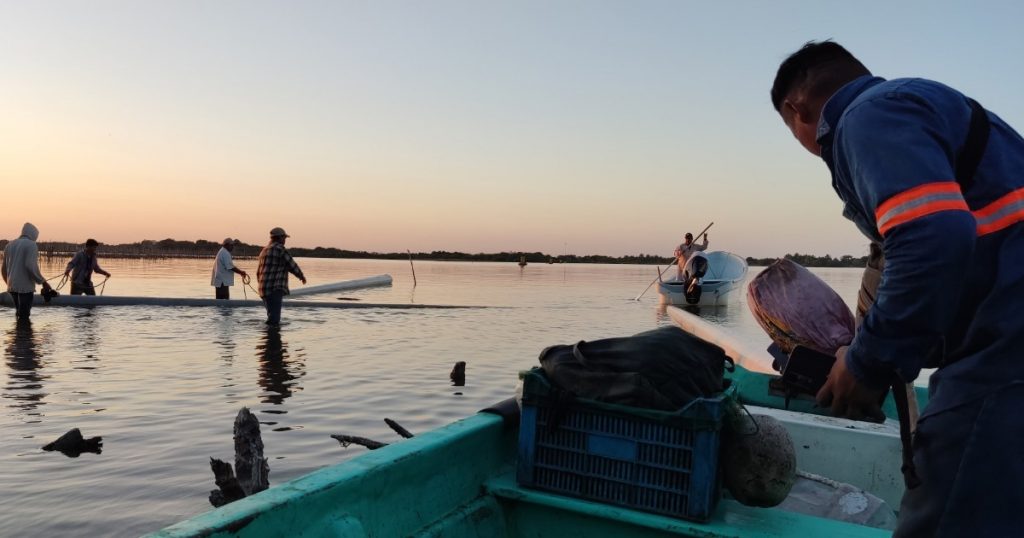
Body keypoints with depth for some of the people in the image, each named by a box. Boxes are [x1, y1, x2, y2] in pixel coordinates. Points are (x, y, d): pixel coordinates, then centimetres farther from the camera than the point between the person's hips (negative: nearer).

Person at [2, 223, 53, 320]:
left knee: (19, 314, 16)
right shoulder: (31, 245, -7)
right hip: (25, 287, -7)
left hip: (12, 287, 7)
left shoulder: (10, 245, 14)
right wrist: (43, 282, -12)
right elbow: (31, 266, -20)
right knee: (24, 317, -4)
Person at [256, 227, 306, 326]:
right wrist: (302, 276, 13)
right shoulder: (280, 249, -9)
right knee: (274, 319, -13)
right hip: (275, 289, -10)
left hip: (264, 289, 10)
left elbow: (258, 272, 24)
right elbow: (292, 265, -3)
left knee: (272, 315, 19)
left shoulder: (264, 250, 20)